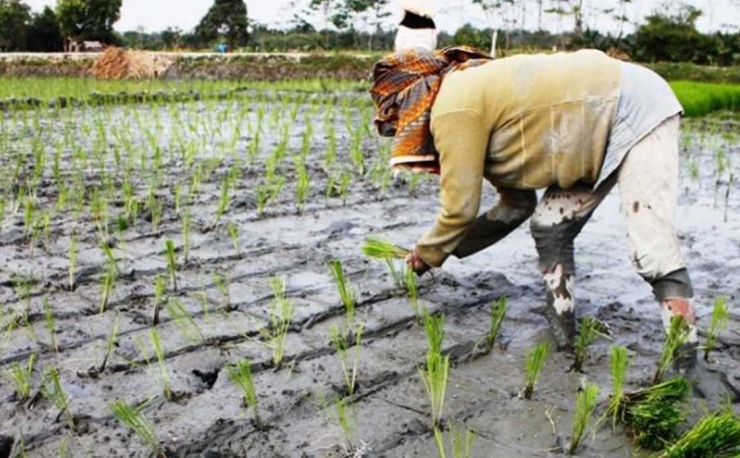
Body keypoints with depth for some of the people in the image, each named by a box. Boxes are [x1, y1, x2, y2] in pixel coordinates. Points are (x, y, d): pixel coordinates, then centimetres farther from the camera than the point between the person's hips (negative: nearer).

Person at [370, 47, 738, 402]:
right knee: (549, 227, 8)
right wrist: (448, 247, 18)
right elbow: (517, 206, 15)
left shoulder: (452, 109, -17)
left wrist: (428, 253, 6)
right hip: (606, 123, 10)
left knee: (651, 249, -17)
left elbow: (460, 210, -13)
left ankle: (685, 369, -8)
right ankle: (563, 338, 18)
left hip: (638, 111, -10)